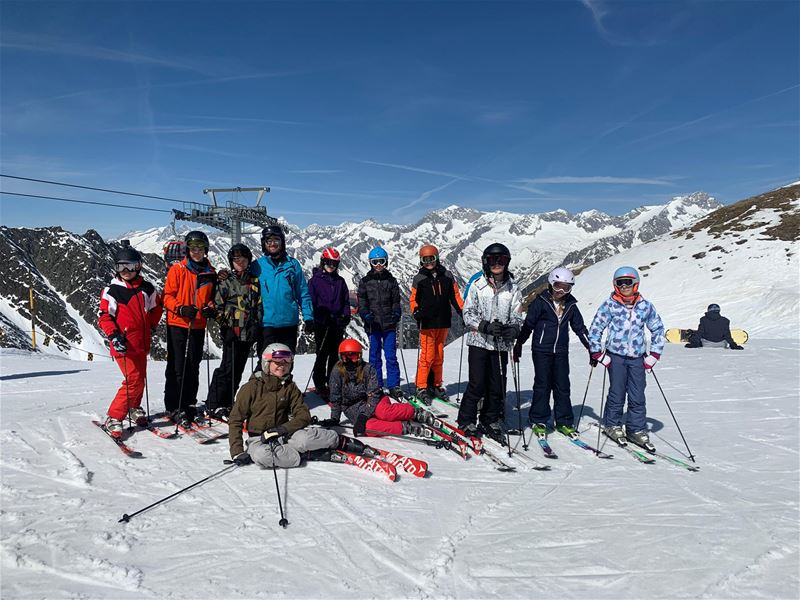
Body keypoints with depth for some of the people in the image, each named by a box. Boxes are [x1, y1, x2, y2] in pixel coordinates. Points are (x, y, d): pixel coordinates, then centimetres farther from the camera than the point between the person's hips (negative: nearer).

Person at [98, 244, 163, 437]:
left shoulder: (147, 288, 7)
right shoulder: (111, 290, -5)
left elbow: (157, 306, 22)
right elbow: (105, 317, -6)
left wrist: (151, 326, 15)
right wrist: (113, 336, -17)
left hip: (142, 343, 6)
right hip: (124, 344, -5)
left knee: (140, 378, 16)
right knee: (133, 381, -12)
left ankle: (134, 409, 38)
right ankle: (113, 419, -2)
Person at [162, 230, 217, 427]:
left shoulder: (210, 273, 9)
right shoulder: (177, 269, -3)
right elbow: (167, 296, -4)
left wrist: (210, 308, -3)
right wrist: (181, 308, -20)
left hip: (198, 326, 4)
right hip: (177, 324, -4)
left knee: (193, 367, 9)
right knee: (177, 367, -3)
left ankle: (189, 405, 20)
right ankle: (174, 407, 5)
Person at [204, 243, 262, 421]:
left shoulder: (255, 281, 12)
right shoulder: (226, 282, 2)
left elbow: (259, 306, 14)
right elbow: (218, 306, 0)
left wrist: (257, 326, 5)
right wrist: (224, 326, -9)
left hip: (248, 332, 4)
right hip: (232, 332, -4)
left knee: (238, 370, 8)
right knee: (228, 368, -9)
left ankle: (227, 403, 19)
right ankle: (214, 405, -1)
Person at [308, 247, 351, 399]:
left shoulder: (340, 281, 13)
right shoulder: (315, 280, 0)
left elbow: (346, 301, 16)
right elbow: (311, 301, -5)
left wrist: (346, 316, 1)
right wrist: (321, 318, -14)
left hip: (337, 324, 4)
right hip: (322, 324, -4)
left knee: (335, 354, 8)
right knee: (322, 354, -2)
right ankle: (320, 384, 6)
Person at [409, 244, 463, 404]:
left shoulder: (447, 276, 8)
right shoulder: (419, 278, 2)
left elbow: (455, 296, 12)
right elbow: (413, 299, 5)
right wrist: (416, 312, -14)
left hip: (443, 322, 3)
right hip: (427, 323, -3)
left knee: (439, 355, 11)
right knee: (427, 355, -7)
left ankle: (436, 385, 21)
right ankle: (421, 387, 1)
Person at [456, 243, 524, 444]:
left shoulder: (513, 288, 7)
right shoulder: (477, 285, -1)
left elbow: (516, 316, 7)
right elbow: (468, 314, -2)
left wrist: (514, 329, -15)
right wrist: (486, 326, -17)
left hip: (501, 344, 3)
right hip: (479, 341, -3)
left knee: (497, 386, 7)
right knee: (477, 384, -5)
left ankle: (490, 422, 25)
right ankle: (466, 422, 11)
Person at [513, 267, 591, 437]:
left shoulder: (570, 305, 8)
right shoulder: (541, 301, -5)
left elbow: (580, 327, 17)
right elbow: (528, 324, -3)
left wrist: (591, 347, 16)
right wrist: (519, 344, -3)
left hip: (561, 351, 4)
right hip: (542, 350, -4)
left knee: (562, 386, 6)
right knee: (542, 385, -1)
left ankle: (563, 422, 16)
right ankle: (538, 421, 11)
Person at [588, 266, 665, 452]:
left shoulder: (645, 306, 4)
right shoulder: (609, 305, -4)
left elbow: (658, 329, 15)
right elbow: (595, 329, 0)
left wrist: (654, 355, 9)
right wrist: (598, 354, -3)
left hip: (638, 358, 2)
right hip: (616, 356, -2)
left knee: (638, 396, 3)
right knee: (617, 393, 4)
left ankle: (637, 430, 17)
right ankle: (612, 425, 22)